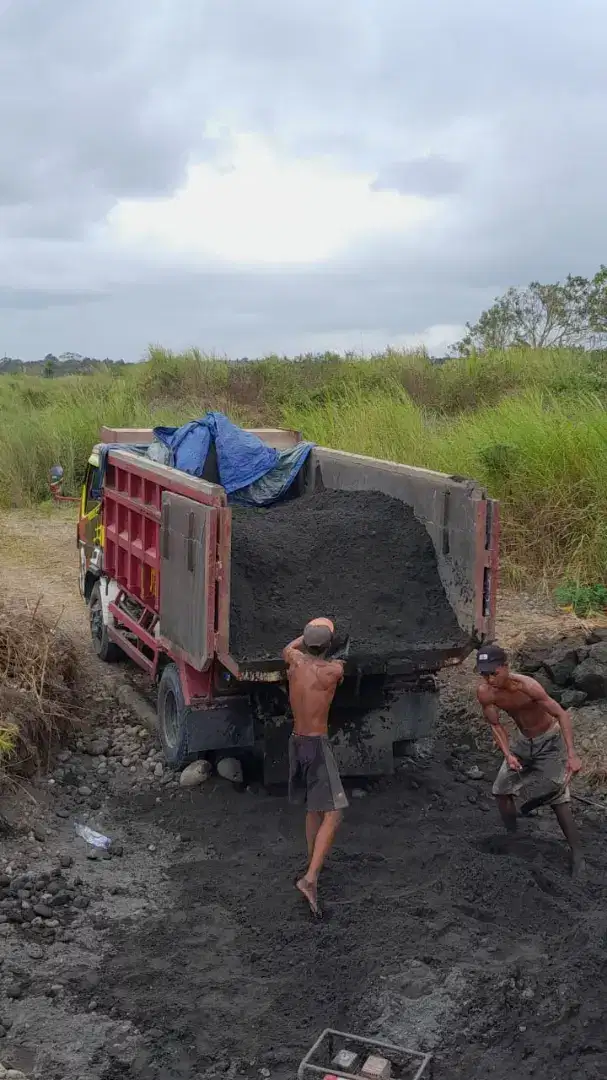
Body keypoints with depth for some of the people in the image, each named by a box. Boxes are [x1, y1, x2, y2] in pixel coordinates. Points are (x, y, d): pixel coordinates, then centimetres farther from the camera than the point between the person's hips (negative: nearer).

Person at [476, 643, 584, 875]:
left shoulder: (526, 686, -34)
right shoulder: (484, 693, -19)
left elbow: (561, 715, -28)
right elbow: (496, 725, -5)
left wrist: (571, 755, -34)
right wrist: (508, 754, -21)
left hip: (549, 740, -6)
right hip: (523, 741, 6)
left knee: (557, 798, -11)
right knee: (501, 789, 9)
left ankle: (577, 855, 0)